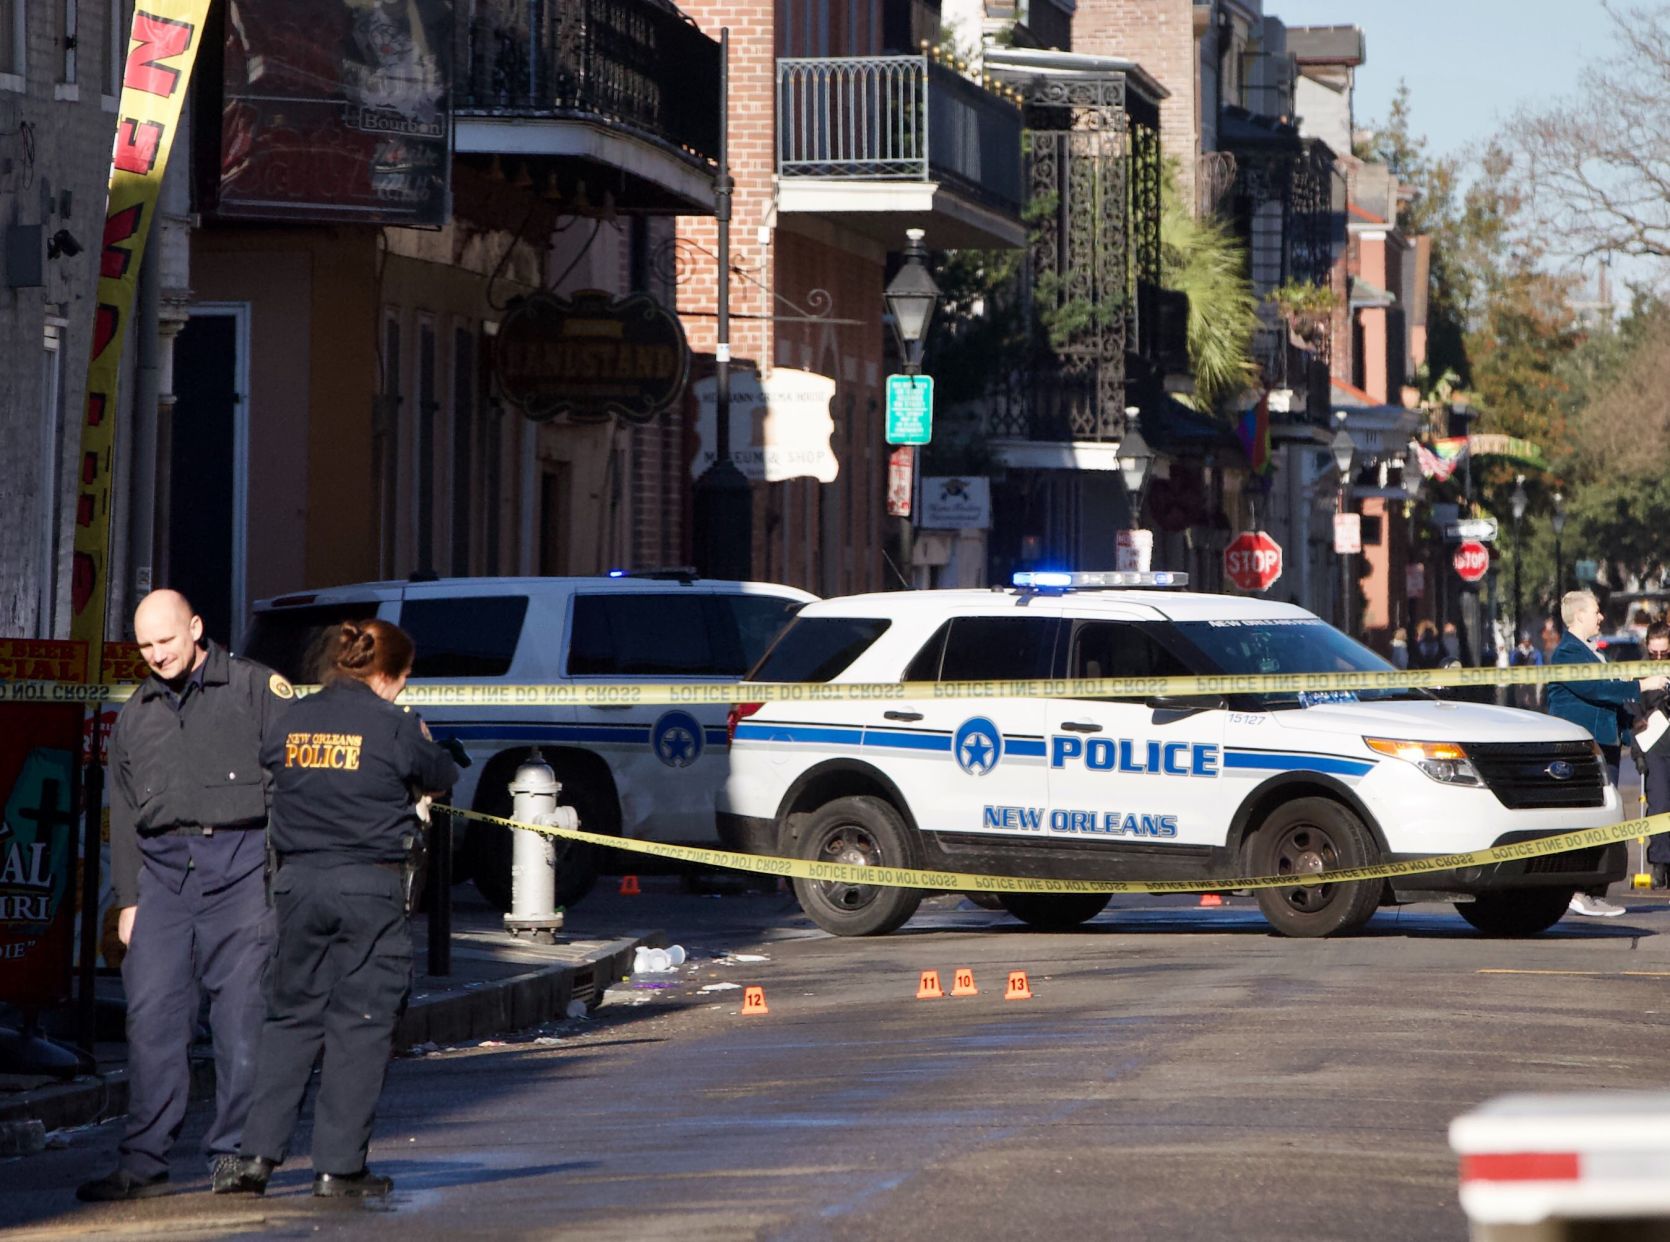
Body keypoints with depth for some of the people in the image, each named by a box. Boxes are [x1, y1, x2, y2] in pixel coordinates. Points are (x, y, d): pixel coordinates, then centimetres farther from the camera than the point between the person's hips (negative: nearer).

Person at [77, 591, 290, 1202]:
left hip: (241, 864, -4)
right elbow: (123, 813, 21)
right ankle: (142, 1162, -2)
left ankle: (233, 1154, 4)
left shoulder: (256, 688, 4)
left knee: (241, 1015, -4)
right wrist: (128, 898, 15)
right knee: (151, 1016, -4)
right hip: (163, 870, 4)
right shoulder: (135, 716, 19)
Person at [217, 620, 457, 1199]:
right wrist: (423, 745, 29)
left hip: (298, 884, 4)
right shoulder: (393, 726, -6)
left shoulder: (291, 720, 4)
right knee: (359, 1025, 2)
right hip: (369, 888, -4)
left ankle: (258, 1153, 5)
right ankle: (338, 1165, 2)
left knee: (290, 1016, 13)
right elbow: (442, 776, 8)